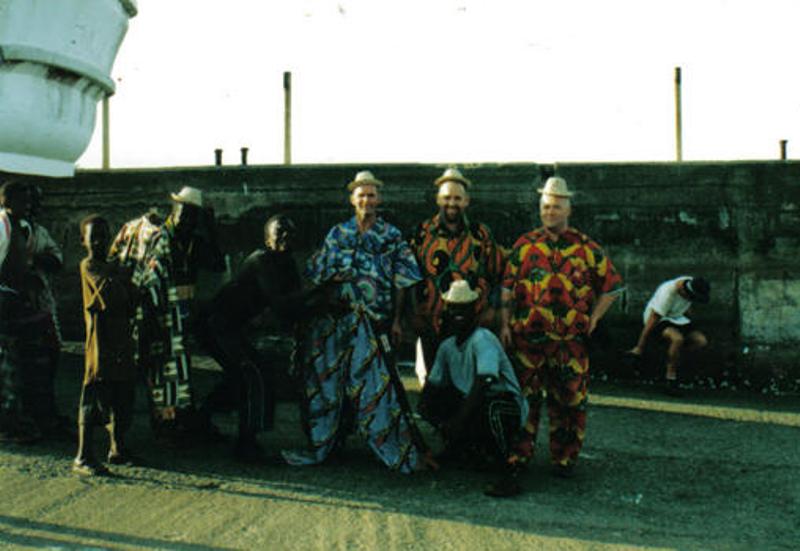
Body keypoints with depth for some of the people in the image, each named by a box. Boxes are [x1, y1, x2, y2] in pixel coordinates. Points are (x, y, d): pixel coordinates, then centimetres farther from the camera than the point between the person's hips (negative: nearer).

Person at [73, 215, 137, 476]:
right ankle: (83, 457, -1)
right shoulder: (88, 266, -7)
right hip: (100, 340, -8)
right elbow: (110, 298, -22)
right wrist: (122, 277, -7)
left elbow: (130, 305, 11)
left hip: (122, 341, 8)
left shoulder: (114, 268, 17)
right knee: (93, 398, -6)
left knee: (121, 397, 14)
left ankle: (118, 449, 28)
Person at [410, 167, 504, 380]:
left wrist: (490, 307, 1)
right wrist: (416, 314, 4)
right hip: (432, 325, 0)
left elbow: (496, 273, 11)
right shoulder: (422, 233, 5)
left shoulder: (481, 233, 7)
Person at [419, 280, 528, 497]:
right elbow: (431, 386, 11)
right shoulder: (447, 346, 6)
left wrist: (459, 420, -29)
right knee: (429, 404, 1)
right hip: (471, 406, 7)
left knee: (490, 406, -39)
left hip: (508, 408, -7)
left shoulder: (483, 339, -17)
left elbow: (483, 384, -29)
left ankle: (510, 474, -28)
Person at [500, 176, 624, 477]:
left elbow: (611, 285, 12)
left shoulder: (587, 248, 6)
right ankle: (519, 453, 16)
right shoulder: (524, 245, 8)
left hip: (571, 340, 0)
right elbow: (507, 287, 10)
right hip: (526, 338, 0)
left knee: (569, 400, 3)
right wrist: (505, 324, 3)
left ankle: (564, 458, 16)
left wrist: (593, 318, 4)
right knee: (524, 397, 5)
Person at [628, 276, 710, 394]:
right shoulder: (668, 294, -32)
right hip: (658, 319, -7)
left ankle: (673, 356, 9)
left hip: (676, 318, 7)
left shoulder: (692, 283, -12)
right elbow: (652, 320, -27)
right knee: (677, 338, -36)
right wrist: (640, 347, -22)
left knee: (701, 341, -13)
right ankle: (671, 379, -22)